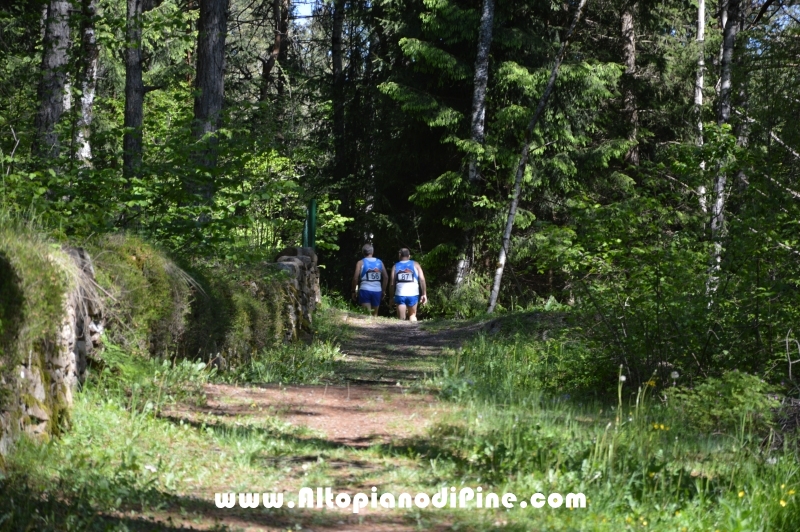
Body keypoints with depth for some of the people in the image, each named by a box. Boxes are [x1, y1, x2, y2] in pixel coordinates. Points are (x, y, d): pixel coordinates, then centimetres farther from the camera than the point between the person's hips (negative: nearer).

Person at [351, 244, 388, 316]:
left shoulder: (361, 263, 0)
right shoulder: (379, 262, 9)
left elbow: (355, 278, -7)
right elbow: (386, 277, 6)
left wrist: (354, 291, 3)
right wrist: (383, 290, 15)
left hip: (365, 290, -3)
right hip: (377, 290, 3)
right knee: (375, 314, 15)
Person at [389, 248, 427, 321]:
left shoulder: (395, 267, 8)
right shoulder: (415, 265, 8)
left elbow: (392, 283, 4)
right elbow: (422, 279, -2)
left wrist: (391, 297, 11)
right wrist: (424, 294, 1)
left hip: (400, 295, 0)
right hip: (413, 294, 0)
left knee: (401, 318, 3)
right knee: (412, 315, 19)